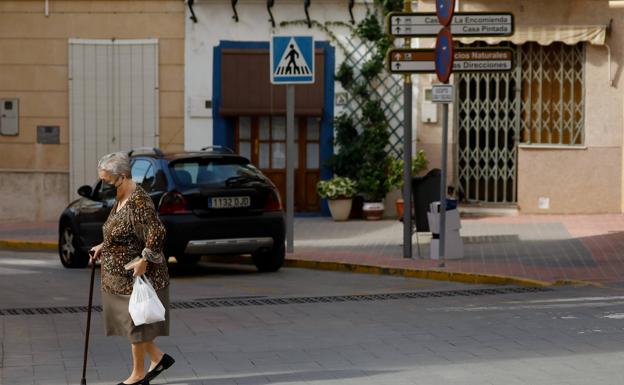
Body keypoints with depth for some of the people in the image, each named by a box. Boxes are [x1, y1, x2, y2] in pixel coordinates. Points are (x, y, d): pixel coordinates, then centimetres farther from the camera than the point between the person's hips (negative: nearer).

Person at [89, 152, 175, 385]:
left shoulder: (138, 202, -22)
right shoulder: (120, 199, 8)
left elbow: (156, 234, -27)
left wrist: (143, 261, -25)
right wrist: (103, 247, 11)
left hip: (136, 275, -9)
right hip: (119, 275, 9)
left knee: (135, 322, 3)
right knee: (127, 320, 14)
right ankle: (158, 357, 26)